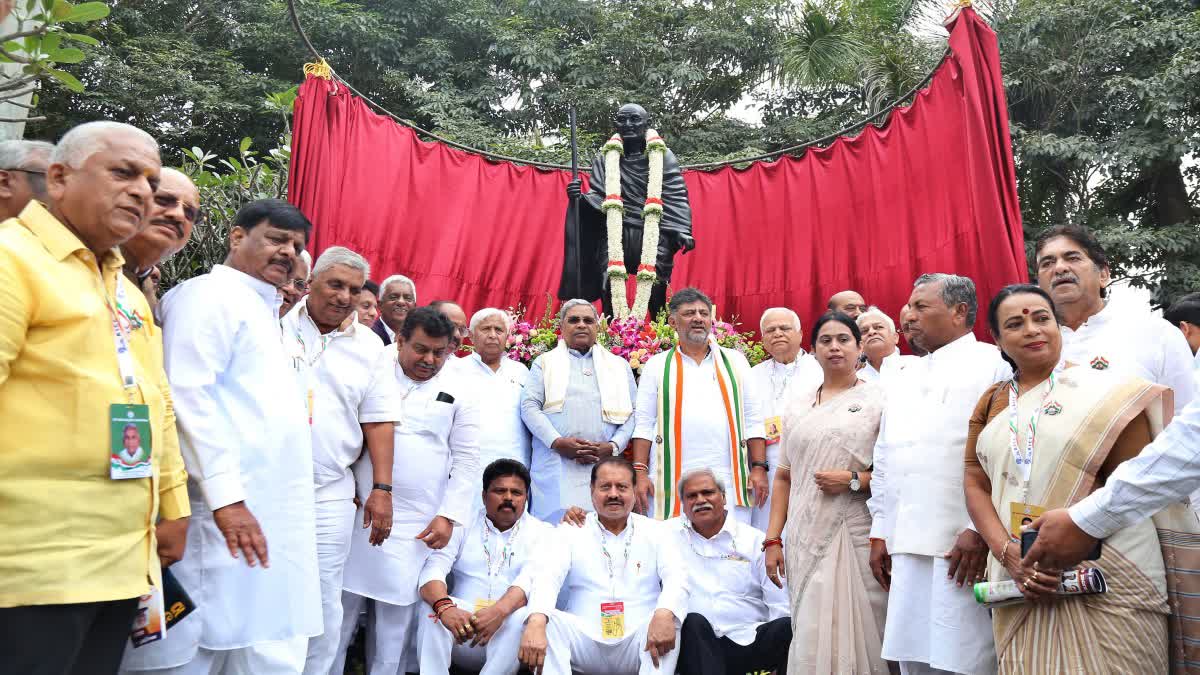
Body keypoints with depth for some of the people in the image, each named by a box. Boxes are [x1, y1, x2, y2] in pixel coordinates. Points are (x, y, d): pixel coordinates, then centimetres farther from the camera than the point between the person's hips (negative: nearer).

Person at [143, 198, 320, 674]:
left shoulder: (263, 311, 23)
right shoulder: (212, 293, -4)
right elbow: (188, 395, -16)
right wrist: (225, 495, -22)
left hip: (270, 519, 9)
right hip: (232, 514, -9)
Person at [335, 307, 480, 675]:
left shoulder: (459, 393, 4)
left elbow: (466, 461, 4)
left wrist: (448, 516, -3)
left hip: (419, 523, 0)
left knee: (397, 615, 5)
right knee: (340, 606, 5)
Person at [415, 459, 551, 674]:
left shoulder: (542, 533, 5)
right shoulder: (463, 525, 9)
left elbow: (532, 578, -13)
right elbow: (433, 569, -7)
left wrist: (500, 611, -34)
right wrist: (445, 606, -30)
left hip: (509, 628, -1)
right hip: (461, 622, 1)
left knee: (522, 616, -33)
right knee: (433, 608, -27)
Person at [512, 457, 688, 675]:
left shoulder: (655, 531, 8)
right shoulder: (570, 531, 7)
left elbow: (676, 578, -7)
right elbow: (548, 578, -10)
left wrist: (664, 615, -32)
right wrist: (536, 622, -32)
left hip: (639, 646, 0)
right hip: (585, 644, 0)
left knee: (667, 618, -30)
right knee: (546, 620, -27)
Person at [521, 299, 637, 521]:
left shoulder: (619, 365, 19)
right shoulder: (544, 362, 14)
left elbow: (632, 412, 12)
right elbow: (529, 406, 3)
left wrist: (613, 446, -5)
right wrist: (557, 442, -11)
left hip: (604, 465, 1)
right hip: (556, 465, -1)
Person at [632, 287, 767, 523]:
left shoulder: (735, 362, 13)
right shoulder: (657, 366, 10)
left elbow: (752, 421, 10)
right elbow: (644, 424, 5)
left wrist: (759, 468, 2)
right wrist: (640, 472, -3)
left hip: (729, 483, 1)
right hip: (671, 485, -1)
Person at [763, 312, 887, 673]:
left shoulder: (879, 398, 2)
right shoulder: (798, 403, 14)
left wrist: (854, 480, -14)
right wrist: (773, 539, 9)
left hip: (857, 536, -3)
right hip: (805, 538, 3)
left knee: (858, 632, -2)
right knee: (810, 637, 4)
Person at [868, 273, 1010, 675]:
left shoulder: (994, 366, -2)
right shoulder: (902, 383, 21)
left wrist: (981, 529, -17)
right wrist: (879, 533, 17)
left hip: (967, 548, -6)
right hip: (907, 550, 7)